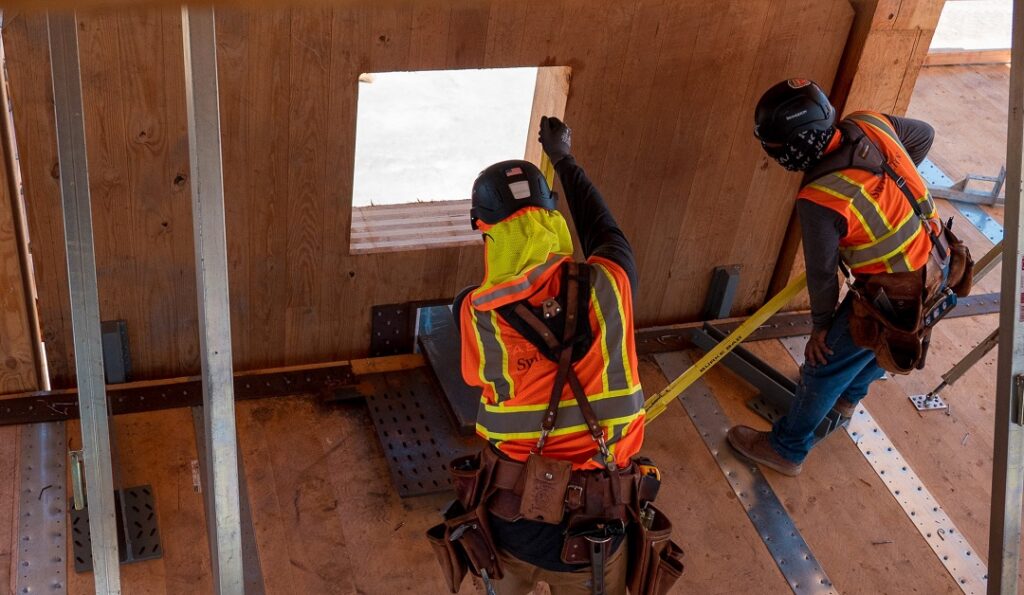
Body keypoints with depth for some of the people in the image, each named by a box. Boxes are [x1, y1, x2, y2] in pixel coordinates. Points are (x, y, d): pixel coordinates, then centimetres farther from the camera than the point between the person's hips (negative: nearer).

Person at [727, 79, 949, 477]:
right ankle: (848, 398, 61)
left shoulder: (819, 201, -32)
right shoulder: (870, 125, -13)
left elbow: (822, 271, -17)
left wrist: (821, 322, 0)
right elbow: (924, 135, 8)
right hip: (936, 266, 8)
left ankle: (787, 450, 32)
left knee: (825, 366, 12)